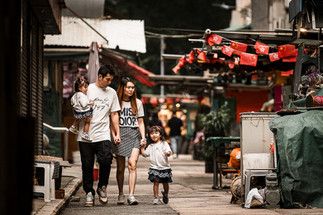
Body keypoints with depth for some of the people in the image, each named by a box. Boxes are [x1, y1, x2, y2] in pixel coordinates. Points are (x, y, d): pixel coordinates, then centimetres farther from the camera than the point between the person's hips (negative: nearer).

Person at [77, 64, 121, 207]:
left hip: (103, 135, 1)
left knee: (106, 160, -17)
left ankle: (102, 187, 6)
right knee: (87, 165, 0)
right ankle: (89, 193, 12)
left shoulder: (112, 93, 13)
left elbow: (114, 114, 16)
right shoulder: (88, 89, 5)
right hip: (85, 136, -1)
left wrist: (117, 134, 9)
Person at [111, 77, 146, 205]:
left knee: (132, 165, -15)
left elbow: (140, 122, 15)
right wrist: (114, 136, -6)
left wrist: (143, 137, 3)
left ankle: (131, 195, -20)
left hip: (134, 134, 0)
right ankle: (121, 194, 17)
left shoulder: (138, 103, 12)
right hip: (120, 134, 0)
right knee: (120, 168, 3)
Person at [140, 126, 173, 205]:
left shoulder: (164, 144, 2)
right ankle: (156, 197, 0)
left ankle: (165, 194, 32)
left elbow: (169, 151, -11)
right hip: (154, 168, 1)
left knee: (165, 183, 8)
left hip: (165, 167, -1)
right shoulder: (150, 146, 11)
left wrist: (168, 153, -32)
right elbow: (145, 154, 14)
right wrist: (142, 147, 2)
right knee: (156, 182, -7)